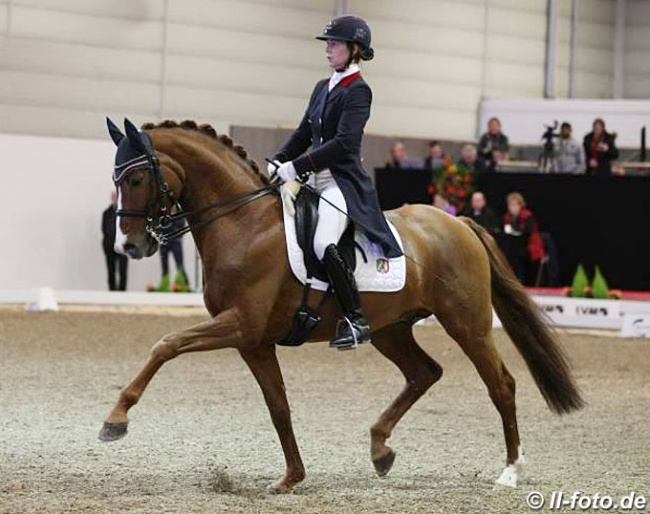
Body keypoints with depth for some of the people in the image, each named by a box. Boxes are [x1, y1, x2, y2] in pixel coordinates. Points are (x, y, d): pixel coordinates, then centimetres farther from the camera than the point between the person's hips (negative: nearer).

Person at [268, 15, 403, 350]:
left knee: (323, 244, -29)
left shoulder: (358, 91, -8)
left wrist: (297, 166, -22)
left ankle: (356, 321, -21)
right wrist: (279, 160, 1)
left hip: (342, 181, -9)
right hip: (314, 180, 9)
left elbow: (343, 143, -18)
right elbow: (304, 133, 18)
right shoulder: (322, 88, 17)